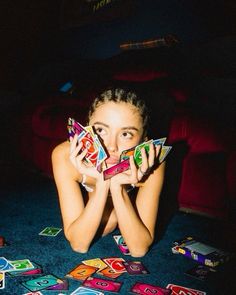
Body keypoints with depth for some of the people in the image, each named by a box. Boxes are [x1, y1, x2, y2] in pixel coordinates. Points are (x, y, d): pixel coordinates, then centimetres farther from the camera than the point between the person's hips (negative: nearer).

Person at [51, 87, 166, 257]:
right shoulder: (66, 156, -41)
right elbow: (78, 244, -38)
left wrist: (117, 187, -51)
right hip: (89, 193, -1)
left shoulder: (150, 163, -41)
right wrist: (102, 183, -52)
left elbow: (139, 249, -37)